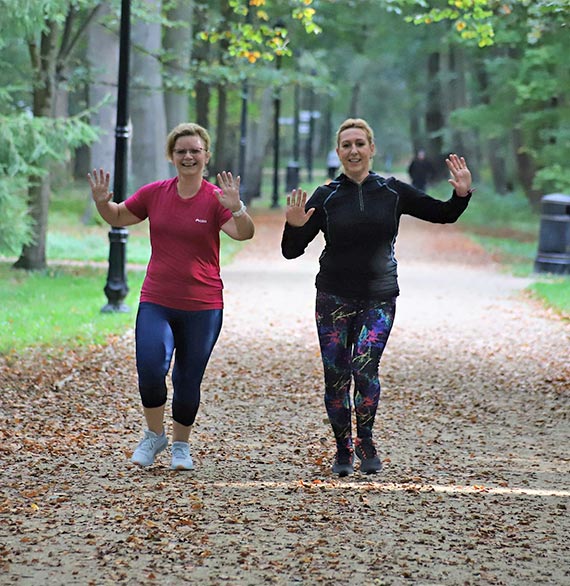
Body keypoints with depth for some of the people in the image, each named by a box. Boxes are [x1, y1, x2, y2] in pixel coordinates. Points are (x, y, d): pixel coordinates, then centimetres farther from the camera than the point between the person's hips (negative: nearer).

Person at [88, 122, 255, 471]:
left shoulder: (216, 199, -5)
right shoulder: (154, 193, 3)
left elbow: (244, 234, -20)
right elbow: (118, 217, 16)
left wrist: (236, 208, -39)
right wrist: (102, 201, -5)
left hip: (203, 307, -1)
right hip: (156, 303, 1)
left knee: (188, 380, 7)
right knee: (150, 368, -16)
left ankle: (181, 445, 27)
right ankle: (154, 435, 8)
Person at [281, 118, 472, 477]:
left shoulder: (393, 192, 2)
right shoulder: (326, 198, 0)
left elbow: (443, 214, 9)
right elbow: (292, 251, -1)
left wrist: (462, 195, -11)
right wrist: (295, 227, -22)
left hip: (379, 298, -1)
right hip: (334, 298, 1)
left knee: (364, 367, -17)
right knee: (336, 376, 0)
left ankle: (365, 440, 3)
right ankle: (343, 449, 17)